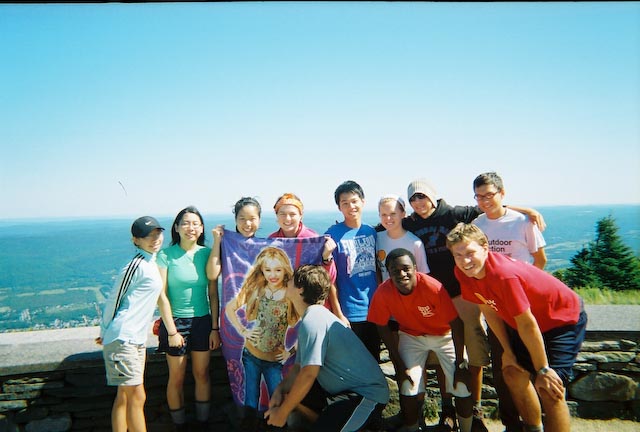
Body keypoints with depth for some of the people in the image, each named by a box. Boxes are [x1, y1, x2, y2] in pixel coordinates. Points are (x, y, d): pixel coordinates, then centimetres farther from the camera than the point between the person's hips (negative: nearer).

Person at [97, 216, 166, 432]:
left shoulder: (151, 262, 13)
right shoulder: (136, 266, -15)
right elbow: (113, 299, -9)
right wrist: (105, 332, 0)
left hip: (137, 339, 9)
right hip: (122, 339, -9)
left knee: (124, 396, 13)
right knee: (136, 396, -4)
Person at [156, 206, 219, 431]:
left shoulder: (207, 254, -2)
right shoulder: (166, 255, -10)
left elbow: (213, 294, 1)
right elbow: (161, 295, -10)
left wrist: (215, 328, -1)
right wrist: (172, 330, -11)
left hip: (202, 321, 3)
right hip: (176, 321, -2)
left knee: (202, 374, 13)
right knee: (177, 378, 9)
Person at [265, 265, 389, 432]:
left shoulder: (312, 320, -23)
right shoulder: (315, 315, 8)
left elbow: (308, 374, -27)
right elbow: (299, 366, 8)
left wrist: (282, 413, -16)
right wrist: (279, 391, -8)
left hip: (367, 394, -9)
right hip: (348, 388, 9)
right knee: (287, 395, 6)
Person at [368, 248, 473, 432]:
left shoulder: (433, 288, -34)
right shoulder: (383, 293, -26)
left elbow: (456, 324, -22)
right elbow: (383, 328, -10)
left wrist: (460, 364, -16)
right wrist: (399, 365, -8)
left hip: (445, 335, -1)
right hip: (411, 336, 2)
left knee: (462, 387, -9)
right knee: (409, 387, -9)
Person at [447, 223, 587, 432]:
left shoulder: (505, 274, -37)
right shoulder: (462, 272, -16)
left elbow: (527, 325, -29)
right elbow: (489, 310, -3)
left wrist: (543, 369, -18)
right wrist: (508, 351, 0)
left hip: (565, 319, -7)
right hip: (524, 320, 7)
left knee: (549, 389, -16)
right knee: (513, 373, 8)